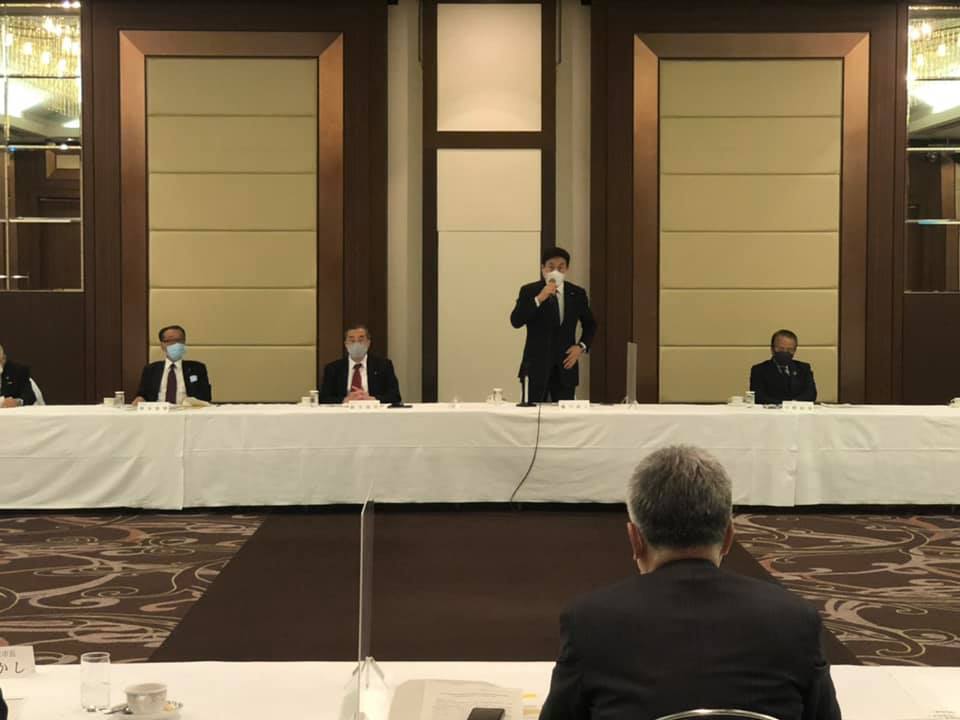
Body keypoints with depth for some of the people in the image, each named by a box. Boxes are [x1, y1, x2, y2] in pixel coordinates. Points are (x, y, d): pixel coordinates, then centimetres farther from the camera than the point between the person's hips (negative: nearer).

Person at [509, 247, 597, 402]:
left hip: (565, 365, 2)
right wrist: (539, 299, -20)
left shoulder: (577, 293, 7)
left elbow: (590, 325, 19)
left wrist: (581, 346, 1)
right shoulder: (529, 291, 0)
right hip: (536, 366, -2)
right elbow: (515, 322, -12)